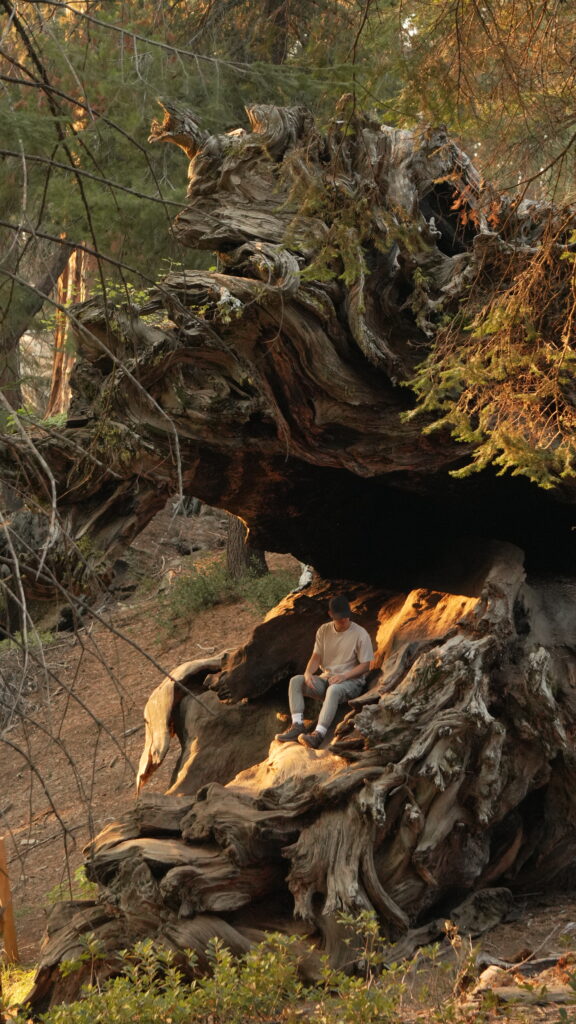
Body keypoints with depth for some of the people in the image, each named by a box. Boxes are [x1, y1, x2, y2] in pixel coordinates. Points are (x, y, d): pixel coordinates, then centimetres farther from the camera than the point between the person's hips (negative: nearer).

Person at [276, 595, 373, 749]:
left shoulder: (360, 634, -7)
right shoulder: (324, 631, 7)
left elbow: (365, 665, -7)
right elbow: (316, 656, 5)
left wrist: (344, 676, -22)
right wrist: (308, 673, -17)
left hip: (351, 681, -5)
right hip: (326, 679, 5)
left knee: (334, 689, -41)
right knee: (295, 681, -19)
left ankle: (319, 734, -54)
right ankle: (297, 725, -33)